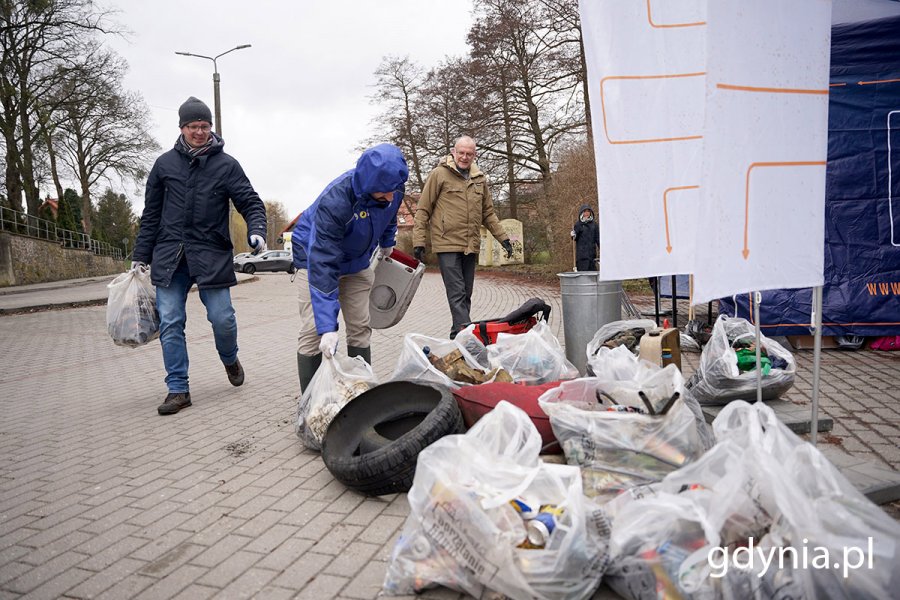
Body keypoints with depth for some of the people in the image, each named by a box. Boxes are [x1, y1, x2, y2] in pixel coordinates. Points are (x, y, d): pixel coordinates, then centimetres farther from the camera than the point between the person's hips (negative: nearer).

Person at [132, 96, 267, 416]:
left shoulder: (226, 165, 3)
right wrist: (141, 256, 13)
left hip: (212, 254, -2)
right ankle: (178, 389, 9)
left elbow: (251, 203, 2)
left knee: (222, 318, -3)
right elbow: (151, 214, 14)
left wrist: (256, 231, -19)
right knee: (170, 323, -1)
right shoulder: (165, 164, 9)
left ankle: (230, 359, 31)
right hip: (169, 255, 2)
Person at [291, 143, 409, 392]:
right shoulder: (333, 202, -40)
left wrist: (386, 243, 24)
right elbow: (323, 265, -43)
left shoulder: (392, 187, -21)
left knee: (360, 329, 3)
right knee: (313, 331, -12)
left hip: (357, 262, 5)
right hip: (316, 256, -5)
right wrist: (327, 327, -46)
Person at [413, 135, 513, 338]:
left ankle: (458, 334, 21)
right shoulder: (439, 174, -2)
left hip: (470, 246, 6)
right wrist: (419, 240, -7)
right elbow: (423, 210, -1)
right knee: (457, 293, -11)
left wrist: (503, 238, 14)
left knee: (466, 294, 11)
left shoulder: (479, 179, 13)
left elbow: (488, 213, 21)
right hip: (447, 244, -6)